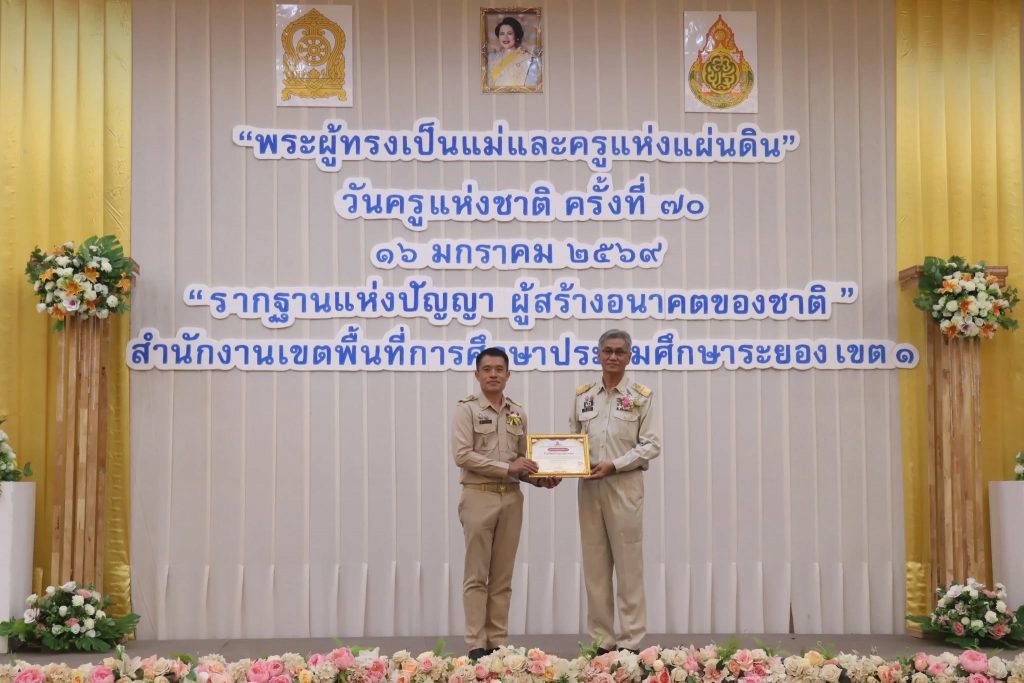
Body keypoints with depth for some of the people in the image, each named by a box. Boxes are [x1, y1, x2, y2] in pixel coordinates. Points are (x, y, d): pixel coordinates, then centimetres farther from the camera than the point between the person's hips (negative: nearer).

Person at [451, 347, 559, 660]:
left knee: (502, 576, 7)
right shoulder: (467, 410, -4)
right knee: (477, 576, -2)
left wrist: (540, 479, -3)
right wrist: (507, 468, -16)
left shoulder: (518, 413, 12)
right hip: (479, 496, -5)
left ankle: (498, 642, 11)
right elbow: (462, 455, -13)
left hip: (511, 497, 5)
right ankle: (476, 644, 0)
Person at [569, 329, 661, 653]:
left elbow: (651, 445, -4)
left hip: (625, 485, -4)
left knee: (629, 565, -3)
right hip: (589, 486, 4)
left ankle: (631, 642, 0)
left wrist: (613, 465, -13)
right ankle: (601, 640, 12)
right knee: (595, 566, 6)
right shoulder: (583, 395, 12)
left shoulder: (641, 396, 1)